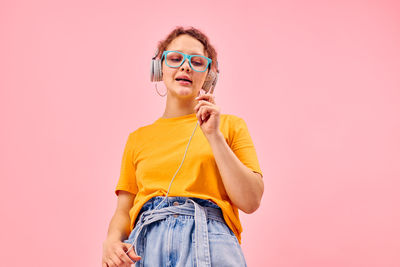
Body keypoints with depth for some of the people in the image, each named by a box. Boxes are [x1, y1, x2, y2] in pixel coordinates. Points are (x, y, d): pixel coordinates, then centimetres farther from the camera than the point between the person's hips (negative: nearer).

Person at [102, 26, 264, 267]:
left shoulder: (231, 126, 13)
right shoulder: (138, 138, 20)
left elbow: (251, 202, 2)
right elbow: (124, 210, 18)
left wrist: (214, 135, -2)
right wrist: (112, 241, -4)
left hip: (209, 240, -1)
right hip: (148, 244, 2)